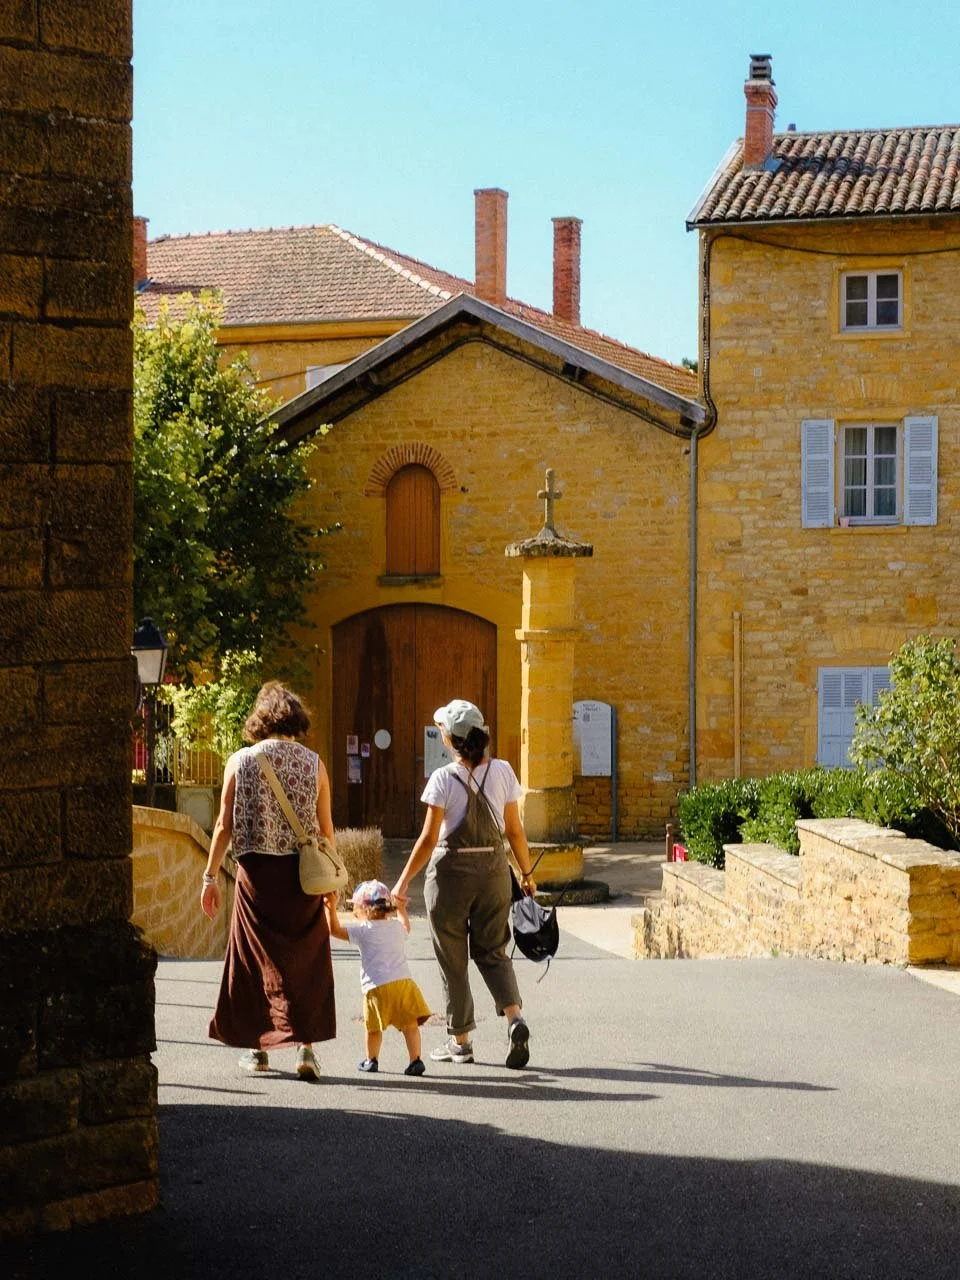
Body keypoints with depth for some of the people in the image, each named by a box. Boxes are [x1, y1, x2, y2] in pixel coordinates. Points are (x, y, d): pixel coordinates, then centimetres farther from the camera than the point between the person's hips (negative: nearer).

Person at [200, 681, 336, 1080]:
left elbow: (225, 825, 0)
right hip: (303, 872, 0)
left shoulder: (240, 761, 0)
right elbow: (325, 829, 4)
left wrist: (210, 876, 7)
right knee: (307, 961, 7)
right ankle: (306, 1046, 0)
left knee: (257, 959, 11)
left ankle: (257, 1047, 17)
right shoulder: (313, 763, 2)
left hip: (256, 870, 0)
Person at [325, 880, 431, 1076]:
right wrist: (401, 907, 54)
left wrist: (331, 908, 3)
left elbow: (335, 929, -2)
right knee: (410, 1024, 3)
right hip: (403, 981, 4)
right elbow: (406, 925, 40)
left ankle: (372, 1060, 23)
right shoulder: (396, 926, 14)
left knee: (374, 1028, 11)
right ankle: (415, 1060, -5)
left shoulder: (363, 930, -2)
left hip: (378, 987, -4)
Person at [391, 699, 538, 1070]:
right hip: (493, 866, 4)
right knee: (492, 951, 14)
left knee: (452, 959, 10)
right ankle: (514, 1018, -10)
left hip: (451, 870, -3)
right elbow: (514, 830, 3)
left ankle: (460, 1041, 16)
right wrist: (527, 873, 15)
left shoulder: (443, 779, -12)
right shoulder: (502, 772, -1)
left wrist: (403, 882, -6)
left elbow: (429, 839, -13)